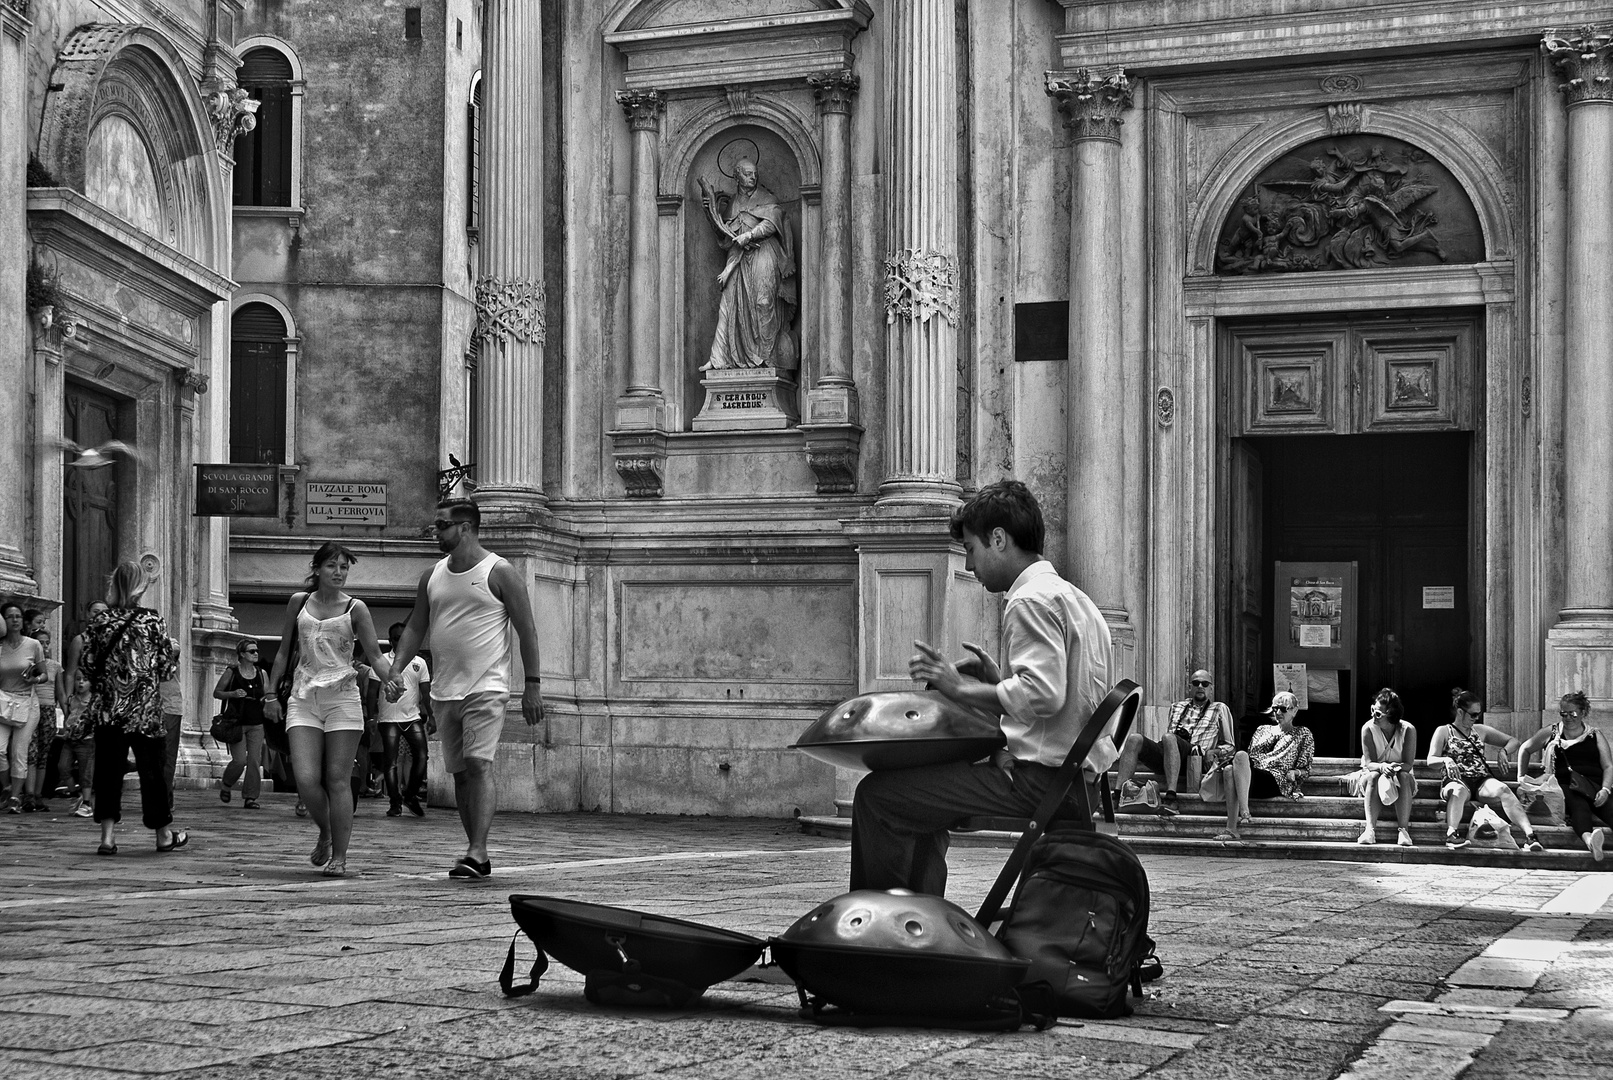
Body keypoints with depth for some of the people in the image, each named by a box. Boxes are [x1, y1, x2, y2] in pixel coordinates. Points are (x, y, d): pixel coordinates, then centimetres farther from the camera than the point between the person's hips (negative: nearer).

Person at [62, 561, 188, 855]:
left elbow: (87, 662, -1)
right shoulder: (153, 621, -6)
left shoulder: (98, 620, 0)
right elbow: (167, 668, -4)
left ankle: (107, 835, -2)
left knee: (108, 768, 6)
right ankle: (164, 834, 18)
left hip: (106, 709, 2)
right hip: (144, 710, -2)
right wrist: (173, 649, 15)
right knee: (151, 768, 8)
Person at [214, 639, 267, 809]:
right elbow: (216, 692, 4)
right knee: (239, 760, -11)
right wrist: (233, 694, -13)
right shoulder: (232, 671, -1)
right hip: (236, 722, -4)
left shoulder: (261, 673, 10)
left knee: (255, 761, -3)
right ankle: (225, 785, 18)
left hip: (256, 724, 4)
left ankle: (250, 798, 5)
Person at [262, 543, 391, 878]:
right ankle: (325, 834, 17)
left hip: (342, 698, -2)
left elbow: (374, 654, 0)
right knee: (305, 779, -10)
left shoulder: (355, 609, 4)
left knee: (338, 780, -4)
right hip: (303, 699, 2)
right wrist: (271, 692, 15)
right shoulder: (298, 602, 11)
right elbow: (284, 650, 19)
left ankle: (339, 856, 1)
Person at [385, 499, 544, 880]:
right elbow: (415, 629, 16)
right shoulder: (431, 577, 12)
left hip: (485, 687, -6)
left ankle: (476, 852, -21)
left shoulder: (499, 573, -5)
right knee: (459, 773, 9)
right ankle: (477, 854, 18)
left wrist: (533, 685, -8)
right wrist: (396, 671, 1)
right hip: (444, 691, 6)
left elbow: (526, 630, -4)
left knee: (479, 764, -17)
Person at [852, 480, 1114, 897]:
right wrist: (999, 680, 16)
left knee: (876, 794, -8)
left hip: (1038, 778, -11)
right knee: (922, 794, 28)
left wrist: (962, 689, -17)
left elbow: (1042, 696, -27)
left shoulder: (1031, 601, -13)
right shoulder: (1078, 600, 18)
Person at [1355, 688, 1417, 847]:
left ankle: (1403, 830, -40)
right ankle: (1370, 830, -45)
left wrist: (1395, 767, -41)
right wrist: (1382, 767, -40)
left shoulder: (1408, 730, -16)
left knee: (1404, 777, -34)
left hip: (1401, 777, 0)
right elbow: (1369, 763, -18)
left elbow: (1408, 765, -19)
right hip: (1376, 771, 0)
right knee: (1373, 776, -34)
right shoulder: (1368, 728, -14)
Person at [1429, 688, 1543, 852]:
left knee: (1502, 789, -32)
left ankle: (1529, 834, -46)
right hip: (1457, 780, -3)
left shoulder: (1481, 730, 20)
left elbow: (1514, 741, 23)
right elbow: (1431, 760, -2)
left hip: (1481, 780, 3)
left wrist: (1504, 751, 1)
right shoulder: (1443, 732, 10)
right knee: (1459, 790, -41)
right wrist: (1446, 760, -23)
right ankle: (1451, 834, -55)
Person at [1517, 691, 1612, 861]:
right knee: (1578, 805, -39)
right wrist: (1521, 776, 26)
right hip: (1566, 785, -1)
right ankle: (1589, 838, -72)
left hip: (1596, 784, 1)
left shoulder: (1596, 736, 19)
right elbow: (1525, 749, 34)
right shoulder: (1551, 733, 20)